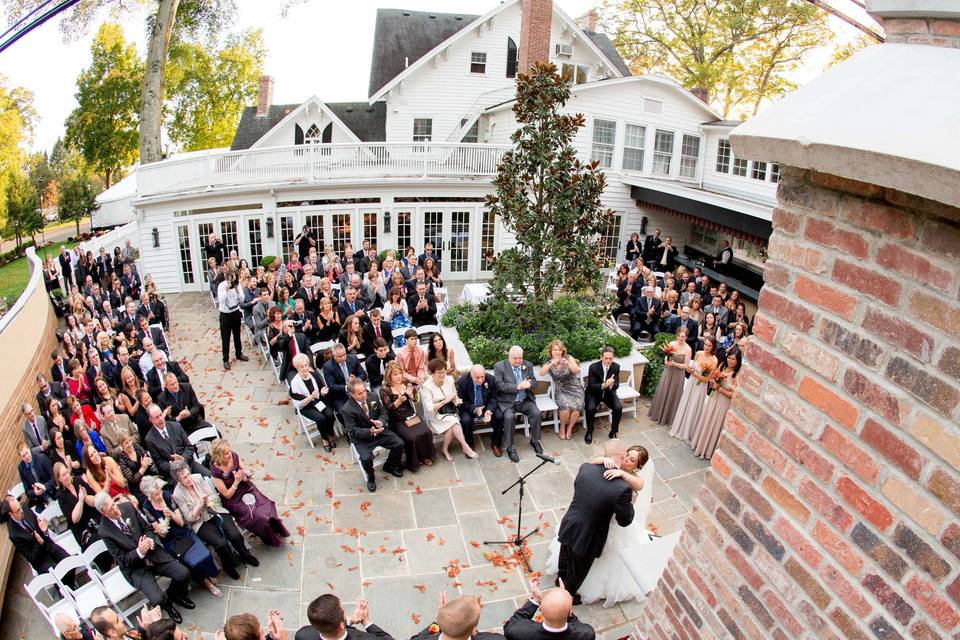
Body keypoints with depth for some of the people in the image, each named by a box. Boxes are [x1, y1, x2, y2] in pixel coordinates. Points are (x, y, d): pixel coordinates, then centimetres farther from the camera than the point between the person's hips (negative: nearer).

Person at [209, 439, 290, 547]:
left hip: (246, 488, 4)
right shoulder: (216, 472, -22)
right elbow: (227, 495, -13)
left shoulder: (234, 456, -12)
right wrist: (237, 481, -26)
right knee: (258, 517, -19)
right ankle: (271, 539, 8)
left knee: (268, 508, -17)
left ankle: (277, 530, 9)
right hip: (234, 500, -4)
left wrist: (247, 475, -15)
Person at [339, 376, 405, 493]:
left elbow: (384, 413, 3)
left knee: (399, 444, -10)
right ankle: (370, 478, 7)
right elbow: (352, 431, -19)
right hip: (362, 438, -4)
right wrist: (370, 432, -36)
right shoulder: (346, 409, -19)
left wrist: (380, 422, -22)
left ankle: (389, 466, 20)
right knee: (366, 458, -28)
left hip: (379, 430, 4)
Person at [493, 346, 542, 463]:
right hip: (507, 401, -4)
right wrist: (518, 386, -23)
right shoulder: (499, 366, -6)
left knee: (536, 413, -20)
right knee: (509, 417, -30)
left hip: (525, 401, 4)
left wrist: (528, 384, -18)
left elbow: (533, 382, 8)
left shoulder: (528, 365, 8)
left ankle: (535, 441, 4)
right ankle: (510, 448, -15)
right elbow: (500, 385, -15)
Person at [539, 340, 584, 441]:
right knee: (566, 407, -30)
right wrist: (551, 364, -33)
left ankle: (569, 428, -2)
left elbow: (576, 371, -16)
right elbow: (541, 373, -19)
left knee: (576, 407, -27)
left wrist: (567, 364, -34)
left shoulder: (568, 358, -4)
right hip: (561, 391, 0)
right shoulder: (549, 363, 0)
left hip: (575, 388, 0)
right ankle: (562, 427, -2)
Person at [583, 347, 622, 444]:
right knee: (590, 408, -29)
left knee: (619, 407, -22)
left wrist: (611, 385, -34)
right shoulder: (593, 367, -20)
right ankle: (589, 431, -2)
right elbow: (591, 386, -20)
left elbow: (616, 384, -8)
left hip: (609, 392, 3)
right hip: (594, 393, -3)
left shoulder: (616, 367, -11)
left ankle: (613, 431, 1)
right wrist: (603, 385, -39)